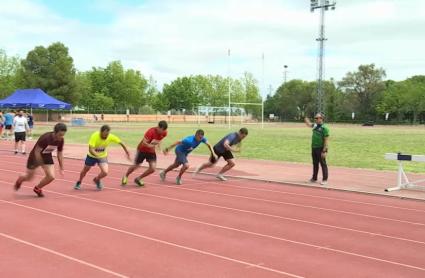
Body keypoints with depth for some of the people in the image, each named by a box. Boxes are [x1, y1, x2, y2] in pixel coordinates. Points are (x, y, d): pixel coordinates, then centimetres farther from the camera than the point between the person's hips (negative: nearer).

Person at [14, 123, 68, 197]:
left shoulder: (61, 140, -17)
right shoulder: (45, 138, -35)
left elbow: (60, 154, -2)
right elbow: (37, 151, -26)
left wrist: (61, 168, -1)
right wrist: (41, 164, -28)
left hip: (47, 157, 4)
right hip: (36, 156, -4)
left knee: (51, 176, -12)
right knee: (29, 178, 10)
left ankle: (37, 188, 16)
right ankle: (20, 179, 48)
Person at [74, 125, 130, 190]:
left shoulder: (111, 137, -24)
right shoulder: (95, 136, -32)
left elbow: (120, 142, -10)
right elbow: (91, 149, -38)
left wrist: (127, 152, -4)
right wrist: (97, 155, -55)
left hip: (103, 156, 1)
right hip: (92, 156, -1)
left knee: (105, 172, -18)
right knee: (85, 170, 17)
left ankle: (97, 180, 18)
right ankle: (79, 182, 48)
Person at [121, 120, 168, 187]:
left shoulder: (164, 133, -12)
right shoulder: (151, 131, -31)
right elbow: (144, 143, -32)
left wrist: (159, 144, -4)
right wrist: (153, 145, -45)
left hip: (151, 151, 5)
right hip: (142, 150, -5)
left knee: (152, 168, -10)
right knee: (136, 166, 8)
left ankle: (138, 179, 14)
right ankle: (126, 176, 39)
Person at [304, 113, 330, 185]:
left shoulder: (324, 128, -14)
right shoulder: (315, 126, 8)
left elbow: (326, 140, -17)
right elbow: (309, 124, 30)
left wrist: (324, 151, -22)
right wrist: (306, 119, 10)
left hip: (321, 149, -8)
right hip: (314, 148, 8)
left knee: (323, 164, 0)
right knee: (315, 164, 16)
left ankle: (325, 180, 6)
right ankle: (314, 178, 27)